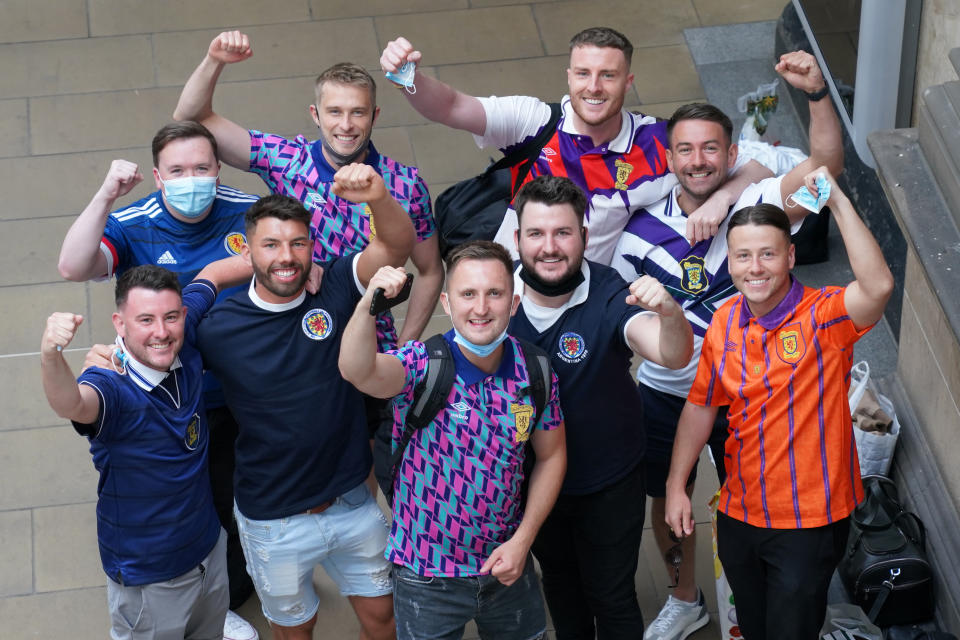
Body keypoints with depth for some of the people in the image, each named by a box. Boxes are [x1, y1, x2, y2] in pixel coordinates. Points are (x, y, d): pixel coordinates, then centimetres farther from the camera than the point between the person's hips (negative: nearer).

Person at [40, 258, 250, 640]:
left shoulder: (183, 342, -13)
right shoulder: (113, 387, -30)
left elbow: (210, 275, 5)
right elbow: (71, 405, -55)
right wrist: (50, 356, -74)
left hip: (209, 548, 6)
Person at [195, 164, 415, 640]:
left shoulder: (334, 290, -12)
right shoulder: (218, 328, -16)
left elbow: (396, 245, -26)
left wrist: (377, 197, -46)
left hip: (353, 505, 2)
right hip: (274, 523, -2)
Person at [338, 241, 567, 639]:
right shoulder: (422, 366, -19)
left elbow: (550, 456, 5)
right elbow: (357, 372, -40)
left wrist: (522, 540, -5)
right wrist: (367, 305, -59)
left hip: (506, 563, 3)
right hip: (426, 573, -3)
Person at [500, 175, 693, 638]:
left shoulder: (611, 298, -27)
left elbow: (673, 356, -41)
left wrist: (669, 313, -65)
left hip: (609, 483, -3)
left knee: (611, 597, 12)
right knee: (558, 579, 28)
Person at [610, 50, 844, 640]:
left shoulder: (756, 208, -17)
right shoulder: (644, 230, -13)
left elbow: (826, 164, -34)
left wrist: (817, 93, -49)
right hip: (664, 393, 1)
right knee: (668, 501, 19)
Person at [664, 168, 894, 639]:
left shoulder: (822, 315, -17)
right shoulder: (724, 323, -1)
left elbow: (878, 286, -39)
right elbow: (701, 406, 11)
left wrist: (838, 202, -37)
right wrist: (675, 485, 8)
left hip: (809, 522, -5)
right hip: (739, 514, 5)